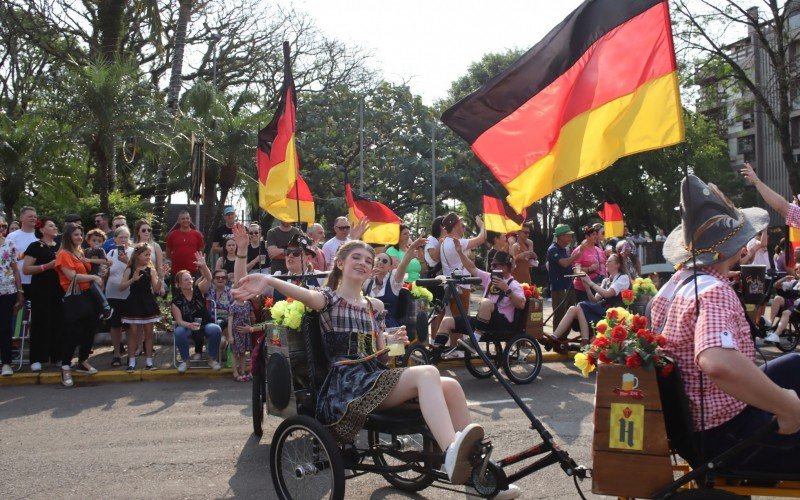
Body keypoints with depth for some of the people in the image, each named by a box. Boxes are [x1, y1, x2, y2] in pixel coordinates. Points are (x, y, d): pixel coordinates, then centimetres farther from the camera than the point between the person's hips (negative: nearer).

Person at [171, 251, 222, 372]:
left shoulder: (198, 290, -5)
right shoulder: (176, 299, -7)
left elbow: (209, 279, -24)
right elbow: (179, 320, -9)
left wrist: (204, 266, -44)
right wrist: (189, 325, -31)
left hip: (205, 324, 1)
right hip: (187, 326, -1)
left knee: (216, 330, -31)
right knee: (179, 332, -34)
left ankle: (212, 359, -9)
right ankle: (185, 360, -12)